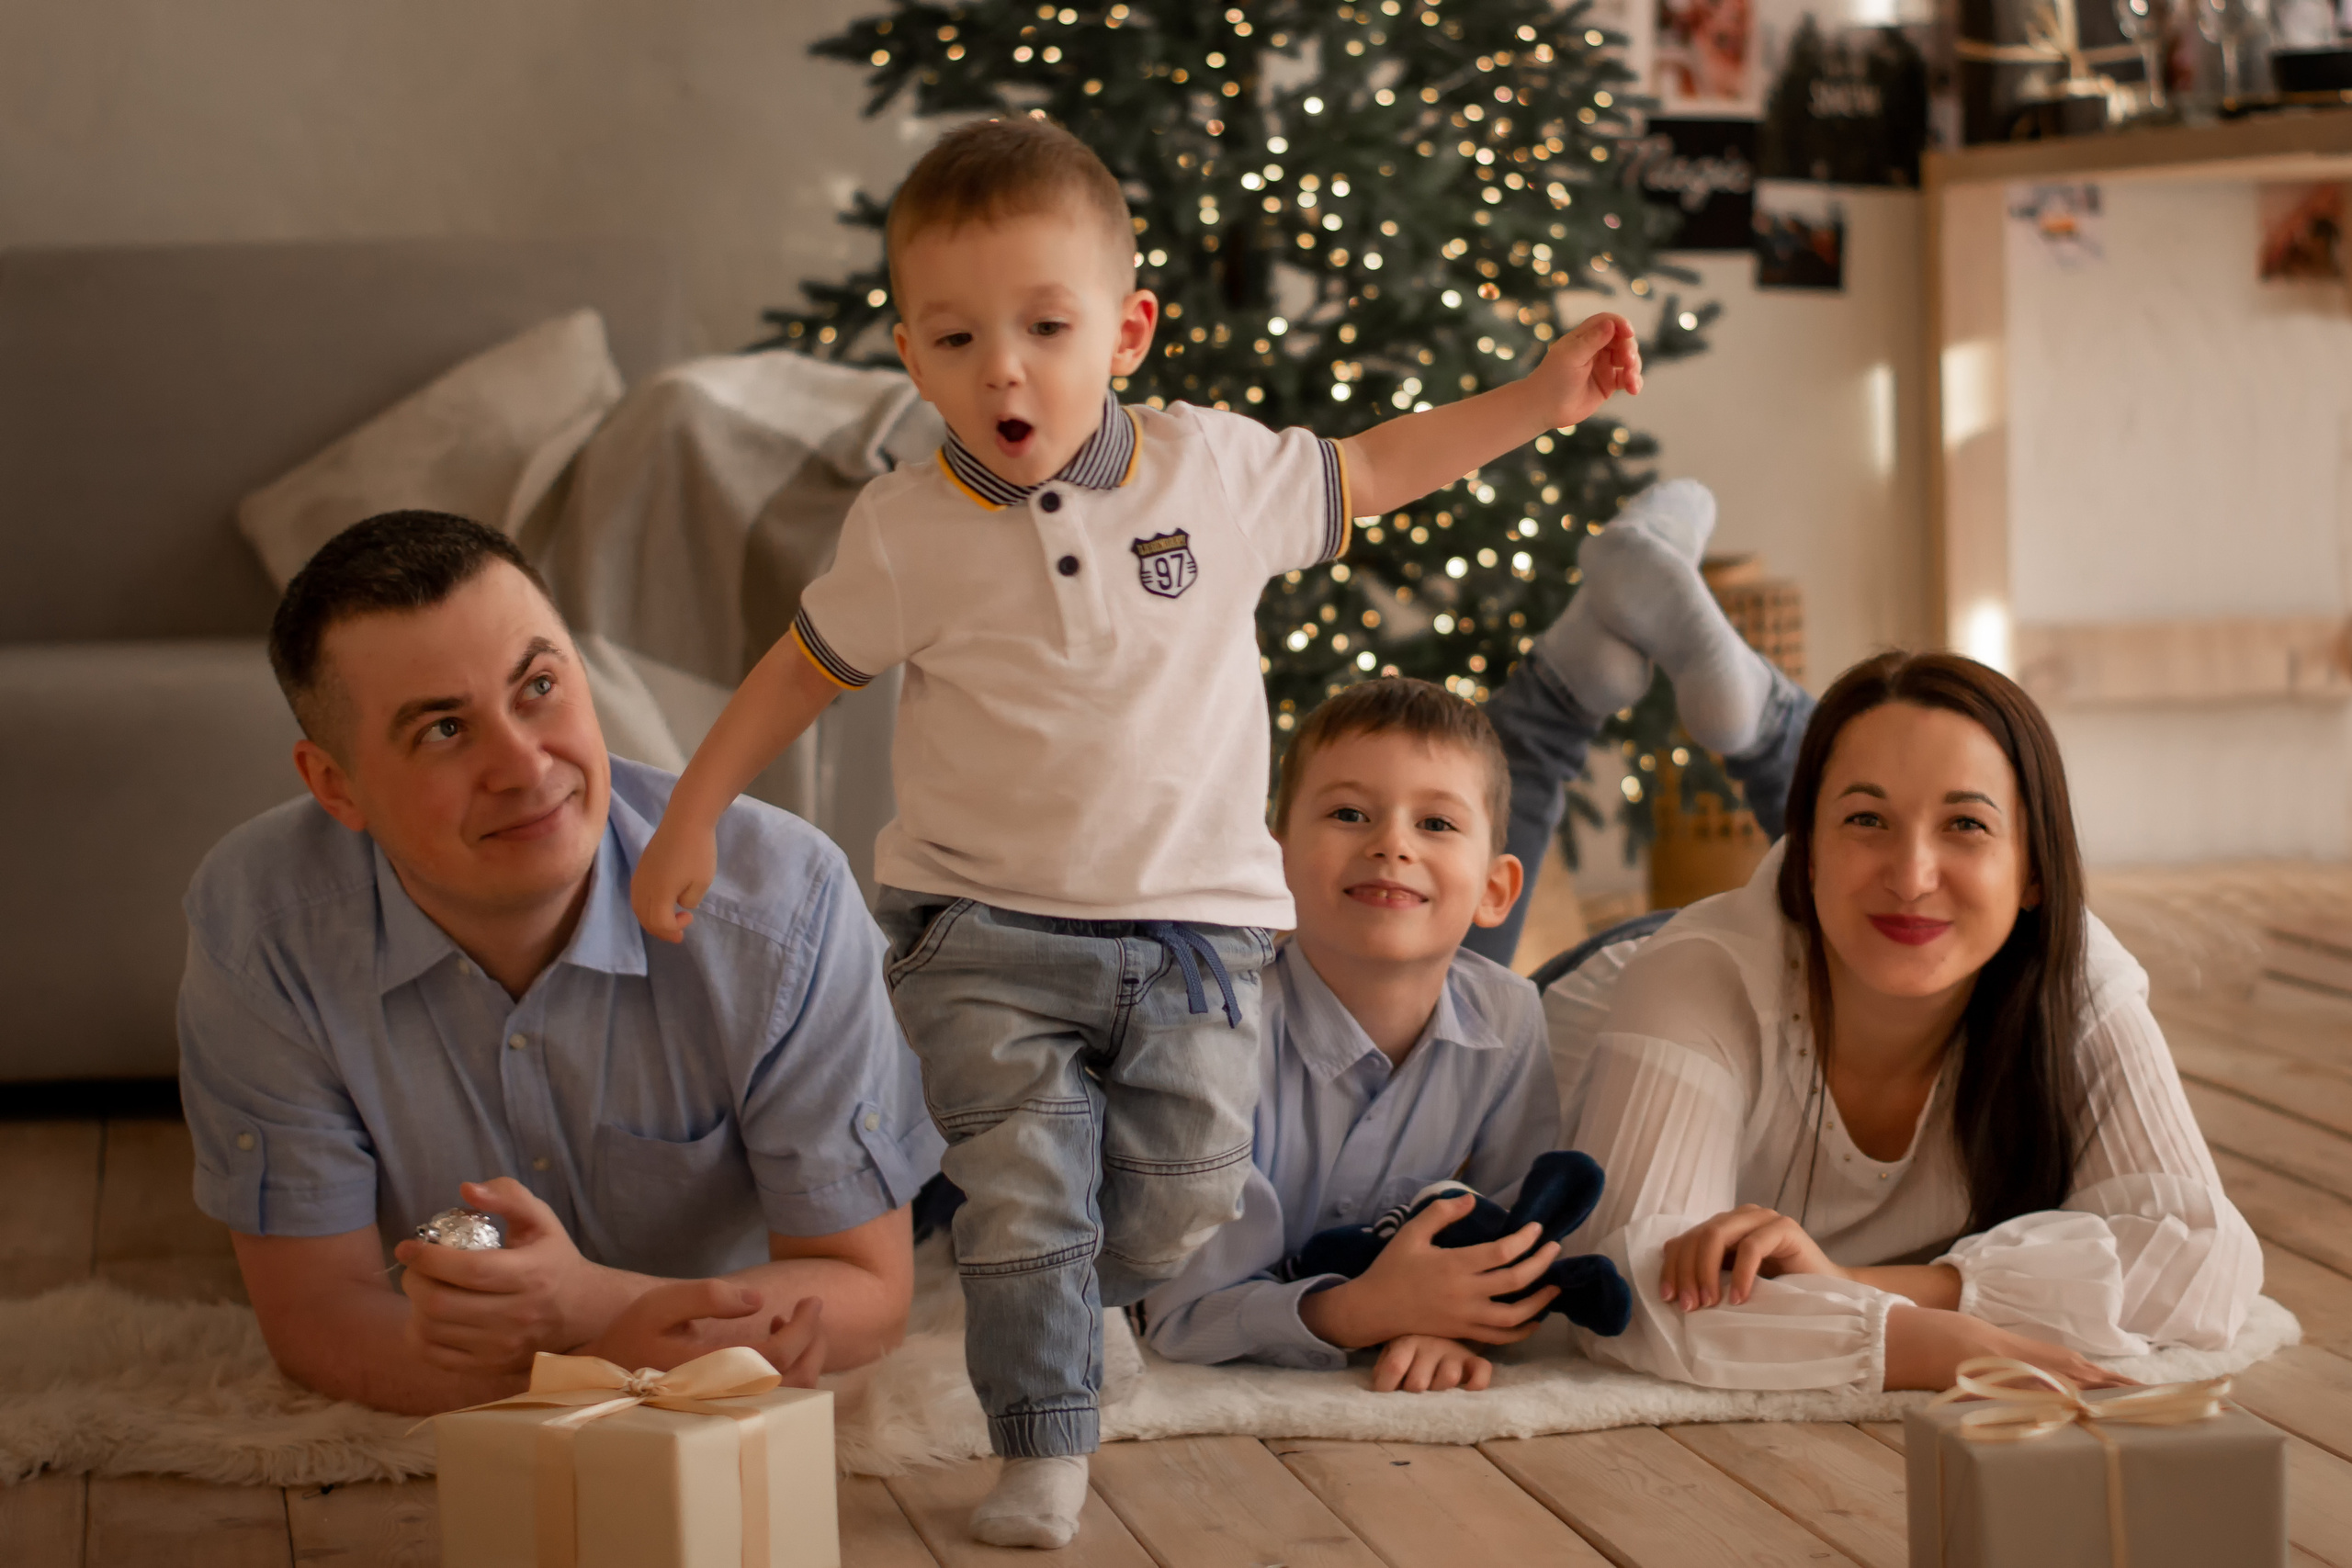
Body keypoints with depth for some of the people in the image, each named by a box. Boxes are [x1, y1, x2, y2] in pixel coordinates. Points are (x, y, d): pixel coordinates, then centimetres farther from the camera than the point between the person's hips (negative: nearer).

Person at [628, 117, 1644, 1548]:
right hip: (987, 936, -2)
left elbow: (1366, 474, 12)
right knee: (1024, 1202, -9)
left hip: (1194, 922, 2)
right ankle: (1045, 1453, 4)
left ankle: (1041, 1306, 36)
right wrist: (693, 822, 6)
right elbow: (805, 669, 6)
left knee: (1176, 1213, 7)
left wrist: (1542, 400, 10)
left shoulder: (1217, 470, -5)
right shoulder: (908, 533, -8)